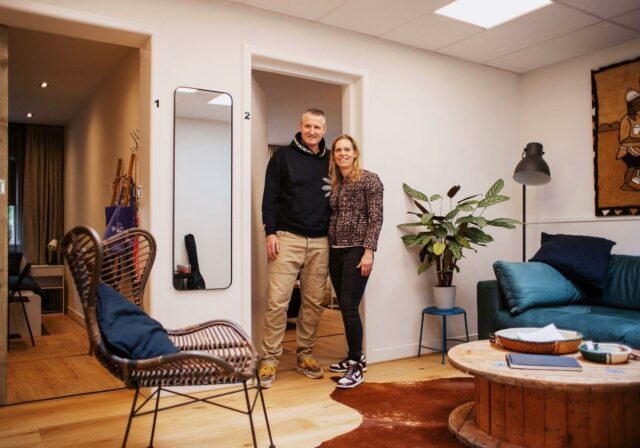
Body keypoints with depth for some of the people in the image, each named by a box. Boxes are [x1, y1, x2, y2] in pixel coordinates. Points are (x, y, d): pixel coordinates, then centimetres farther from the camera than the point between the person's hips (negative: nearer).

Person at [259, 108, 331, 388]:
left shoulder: (330, 160, 11)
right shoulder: (283, 157, 2)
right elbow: (270, 197, -1)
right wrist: (270, 232, -9)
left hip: (320, 242, 4)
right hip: (288, 238, -3)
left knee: (314, 302, 8)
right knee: (277, 300, -6)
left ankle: (305, 355, 21)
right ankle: (270, 359, 4)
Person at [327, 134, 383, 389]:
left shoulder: (370, 180, -4)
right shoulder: (334, 183, 14)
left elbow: (376, 219, -10)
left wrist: (368, 252, -17)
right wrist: (329, 249, 10)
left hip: (357, 250, -6)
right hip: (335, 251, 7)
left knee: (349, 307, -11)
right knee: (344, 307, 11)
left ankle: (356, 367, -2)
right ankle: (355, 357, 25)